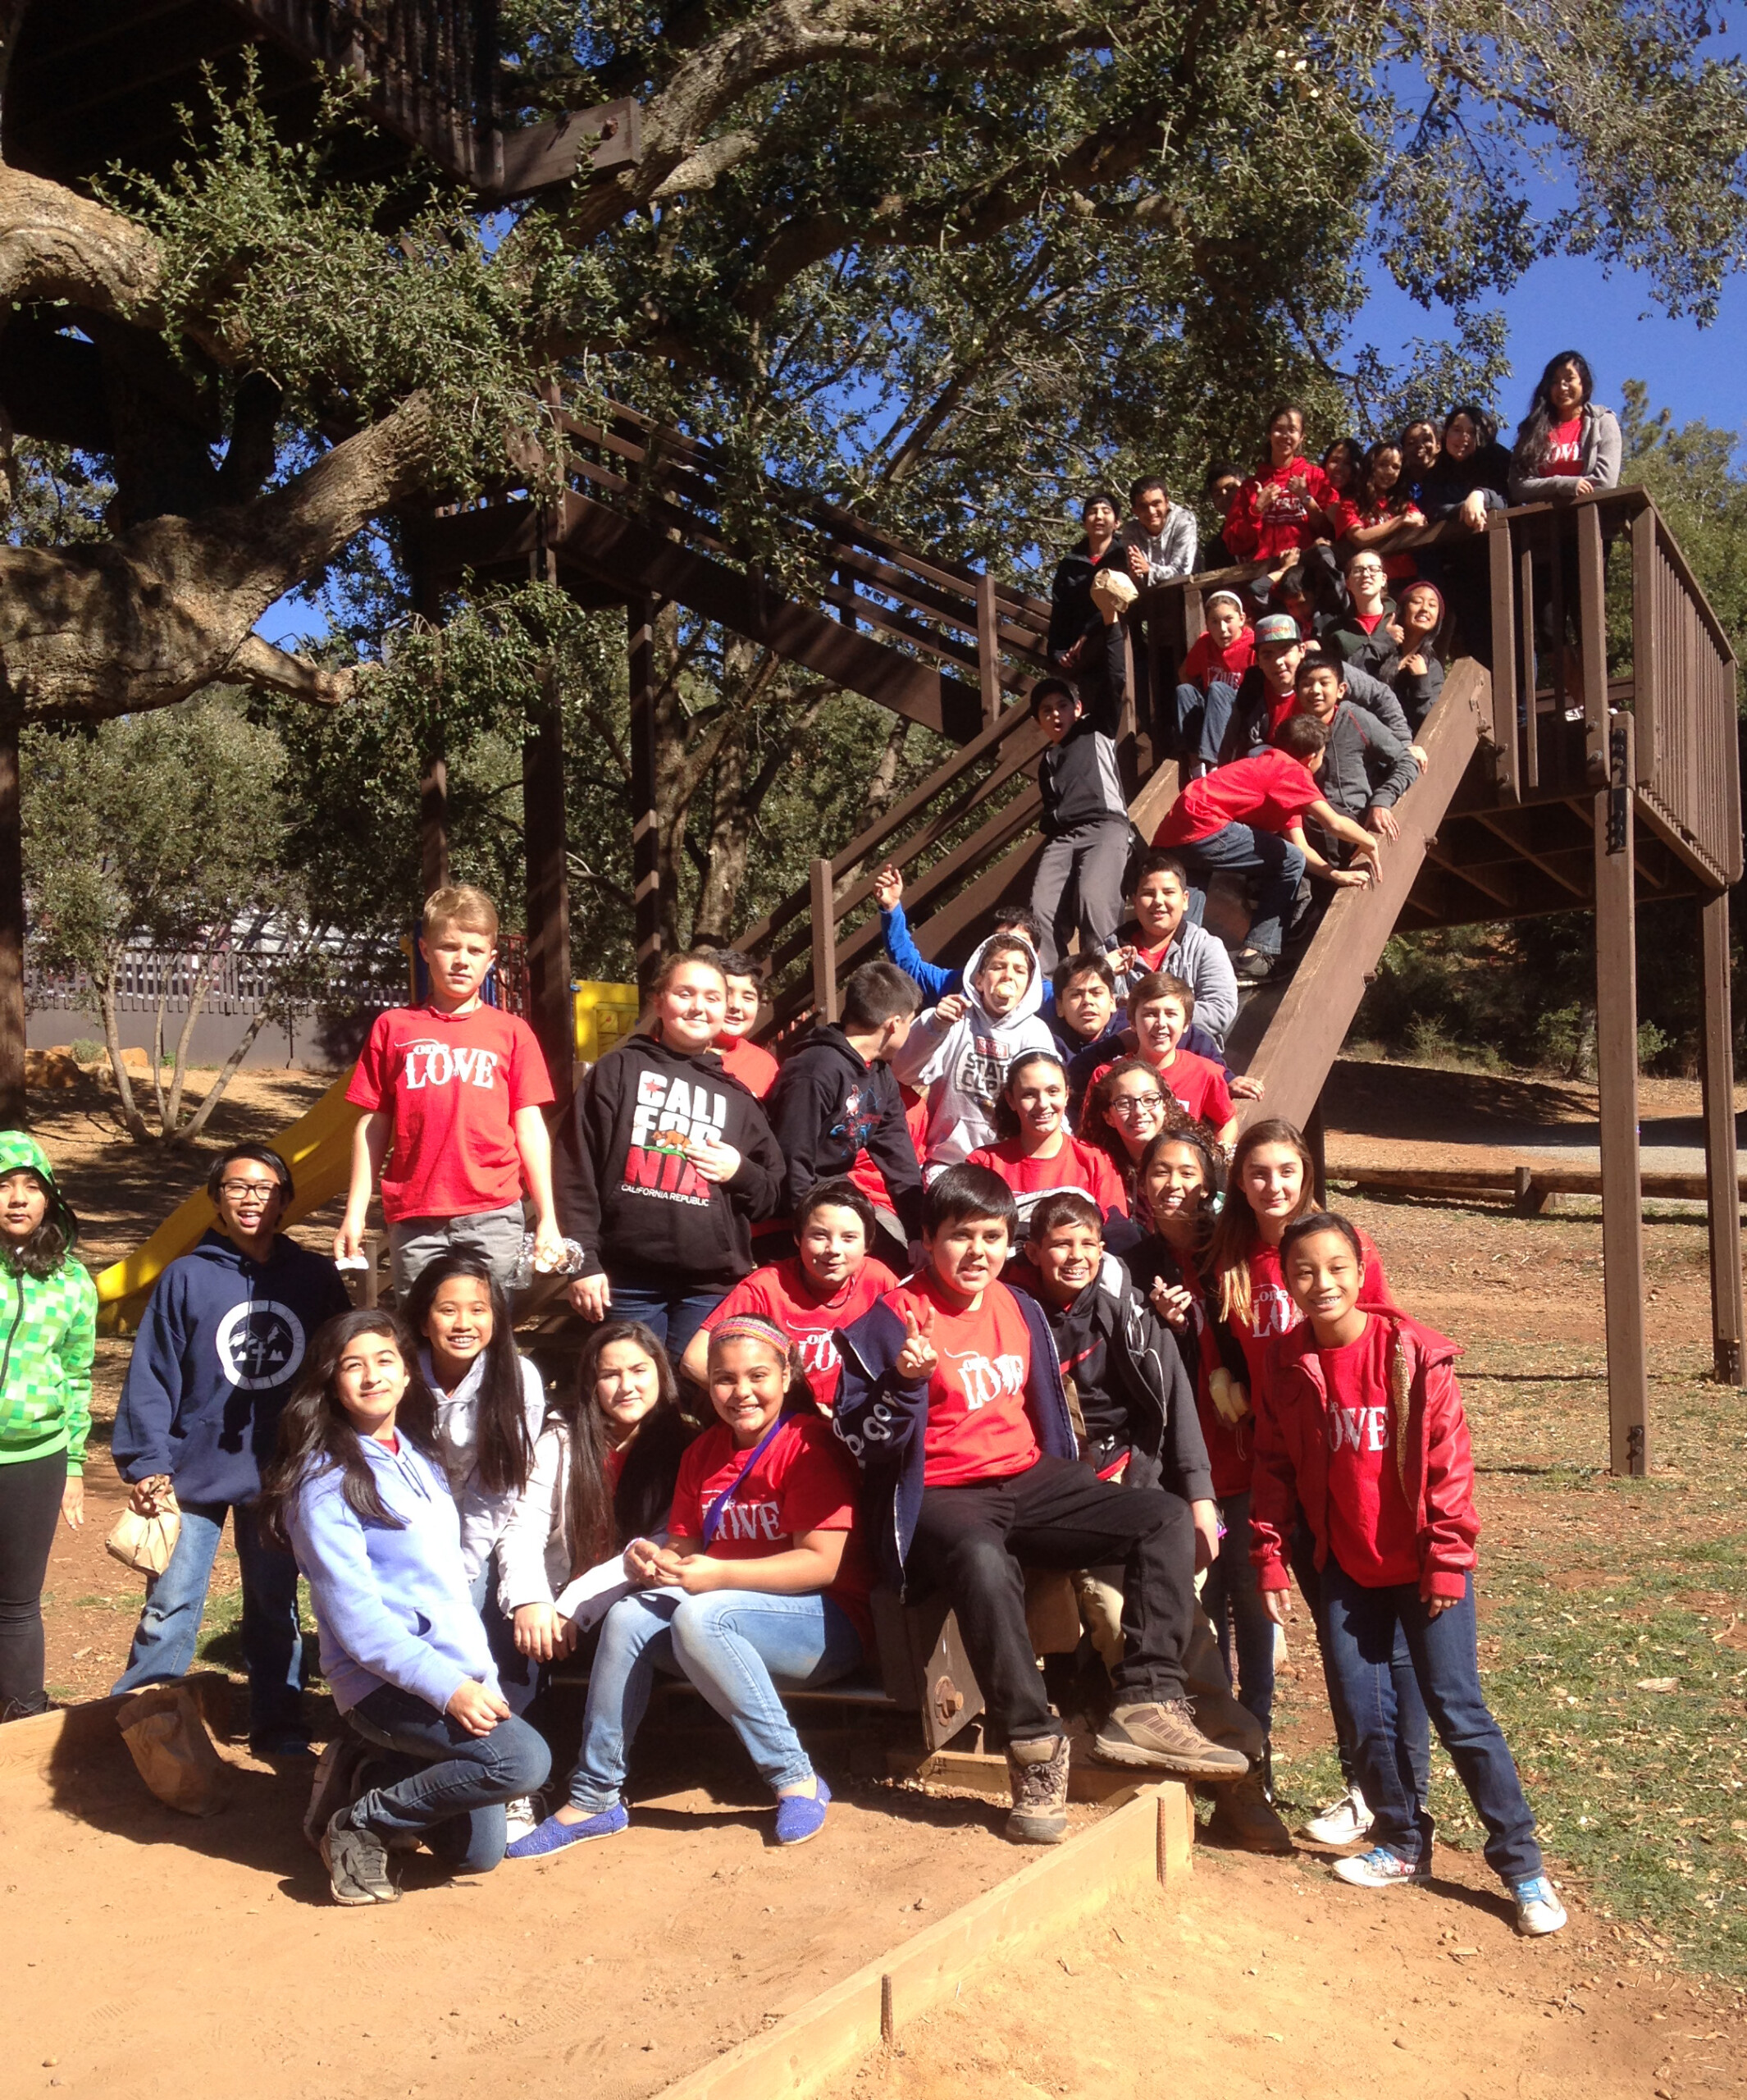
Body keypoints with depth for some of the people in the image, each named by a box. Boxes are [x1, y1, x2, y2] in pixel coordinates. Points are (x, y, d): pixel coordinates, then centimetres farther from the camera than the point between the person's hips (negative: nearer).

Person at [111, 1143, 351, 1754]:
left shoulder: (315, 1279, 1)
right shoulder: (186, 1277, -5)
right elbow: (151, 1376, -5)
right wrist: (146, 1463, -10)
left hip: (282, 1474, 2)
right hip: (194, 1469, -2)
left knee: (276, 1605, 13)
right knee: (171, 1605, 2)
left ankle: (280, 1728, 24)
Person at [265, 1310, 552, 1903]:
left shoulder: (420, 1458, 11)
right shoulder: (327, 1482, -13)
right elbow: (355, 1616, -19)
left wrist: (482, 1674, 11)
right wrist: (447, 1686, -24)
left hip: (458, 1674, 8)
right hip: (387, 1684, -8)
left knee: (477, 1853, 8)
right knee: (523, 1760, -27)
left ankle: (366, 1775, 28)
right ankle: (359, 1824, -7)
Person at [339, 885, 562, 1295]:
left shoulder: (511, 1031, 7)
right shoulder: (393, 1027, 8)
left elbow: (530, 1128, 6)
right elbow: (373, 1127, 10)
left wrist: (547, 1218, 3)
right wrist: (355, 1214, 6)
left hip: (492, 1215, -1)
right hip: (414, 1219, 1)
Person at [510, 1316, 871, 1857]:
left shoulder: (809, 1443, -11)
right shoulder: (703, 1453, 12)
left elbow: (822, 1563, -18)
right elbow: (683, 1546, 9)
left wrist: (717, 1575, -25)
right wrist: (650, 1560, -15)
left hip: (828, 1625, -7)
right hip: (727, 1613, 7)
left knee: (699, 1617, -32)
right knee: (629, 1616, -16)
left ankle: (796, 1780, -19)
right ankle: (594, 1798, -6)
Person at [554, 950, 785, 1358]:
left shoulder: (736, 1097, 17)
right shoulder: (619, 1069, 8)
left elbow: (772, 1194, 21)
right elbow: (577, 1168, 1)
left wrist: (741, 1172, -1)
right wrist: (584, 1261, -7)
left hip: (712, 1285, 2)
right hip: (626, 1280, -2)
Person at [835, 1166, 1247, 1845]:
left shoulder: (1019, 1310, 11)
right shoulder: (896, 1319, -7)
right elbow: (862, 1441, -11)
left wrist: (1079, 1500, 22)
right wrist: (904, 1383, -27)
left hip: (1029, 1480, 7)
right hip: (941, 1496, -6)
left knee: (1167, 1518, -9)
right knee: (983, 1562, -41)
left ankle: (1145, 1704, -17)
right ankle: (1035, 1750, -28)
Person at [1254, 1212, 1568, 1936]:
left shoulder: (1415, 1354, -12)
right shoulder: (1290, 1367, -2)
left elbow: (1449, 1464, -10)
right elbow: (1274, 1469, 4)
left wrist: (1446, 1562, -10)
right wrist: (1270, 1560, 2)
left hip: (1421, 1568, -3)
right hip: (1347, 1570, 4)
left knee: (1458, 1711, 0)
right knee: (1367, 1716, 9)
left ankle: (1522, 1867, 13)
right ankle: (1403, 1844, 29)